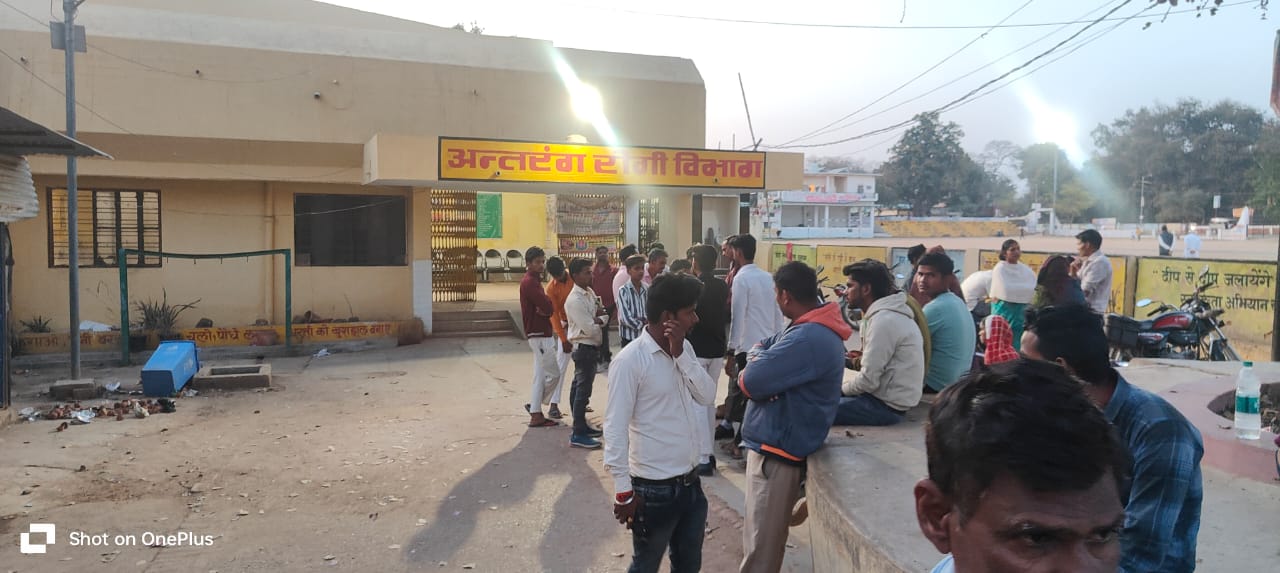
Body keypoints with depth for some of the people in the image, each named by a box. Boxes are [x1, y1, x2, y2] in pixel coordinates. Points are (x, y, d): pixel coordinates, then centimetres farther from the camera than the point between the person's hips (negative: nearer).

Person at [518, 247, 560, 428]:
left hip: (543, 334, 10)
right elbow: (549, 307, -23)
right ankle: (534, 405, 10)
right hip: (539, 335, -10)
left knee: (541, 375, 12)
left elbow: (550, 308, 10)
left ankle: (536, 414, 16)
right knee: (553, 373, -4)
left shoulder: (534, 281, 17)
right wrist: (547, 308, -2)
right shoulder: (529, 282, -16)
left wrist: (544, 309, -10)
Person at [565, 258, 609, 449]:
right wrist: (599, 318, -3)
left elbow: (605, 316, 8)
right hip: (584, 348, -9)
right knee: (583, 390, -4)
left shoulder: (590, 293, 8)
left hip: (592, 347, 9)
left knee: (580, 388, 18)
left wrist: (597, 318, -14)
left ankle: (581, 425, 30)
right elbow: (590, 329, -23)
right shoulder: (575, 301, -20)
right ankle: (578, 435, 2)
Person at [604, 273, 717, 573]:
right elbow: (615, 428, -18)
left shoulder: (684, 348, 4)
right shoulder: (630, 360, -19)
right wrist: (623, 491, -17)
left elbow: (708, 397, -4)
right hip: (654, 487, -7)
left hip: (690, 480, 7)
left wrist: (681, 355, -15)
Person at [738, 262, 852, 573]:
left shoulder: (808, 339, -26)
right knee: (761, 536, 24)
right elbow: (762, 348, 12)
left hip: (777, 449, -10)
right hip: (777, 443, 10)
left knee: (761, 545, 2)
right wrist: (759, 356, -11)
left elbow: (750, 382, -27)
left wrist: (754, 365, -4)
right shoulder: (814, 328, 8)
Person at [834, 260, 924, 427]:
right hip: (888, 396, 10)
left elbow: (868, 381, -21)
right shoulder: (886, 313, 10)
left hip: (887, 406, -10)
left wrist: (839, 388, -5)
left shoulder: (883, 321, -21)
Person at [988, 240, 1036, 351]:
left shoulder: (1026, 269, 11)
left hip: (1022, 313, 5)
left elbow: (1036, 290, 2)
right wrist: (1026, 292, -8)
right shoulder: (1000, 269, -6)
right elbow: (1007, 292, -19)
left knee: (1021, 346, 5)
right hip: (1005, 312, -5)